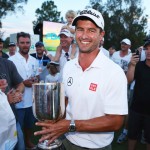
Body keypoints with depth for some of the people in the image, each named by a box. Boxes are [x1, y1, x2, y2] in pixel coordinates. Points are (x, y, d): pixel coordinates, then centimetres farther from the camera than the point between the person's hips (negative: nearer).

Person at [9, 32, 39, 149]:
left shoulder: (34, 61, 8)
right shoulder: (11, 60, -11)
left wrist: (35, 81, -7)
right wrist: (23, 83, -19)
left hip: (32, 100, 6)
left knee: (30, 124, 21)